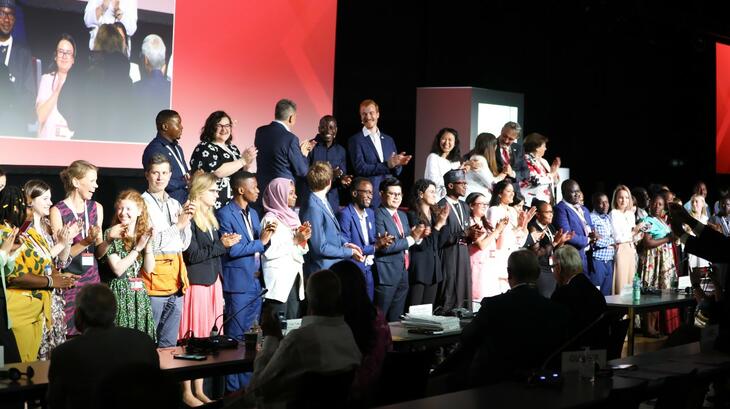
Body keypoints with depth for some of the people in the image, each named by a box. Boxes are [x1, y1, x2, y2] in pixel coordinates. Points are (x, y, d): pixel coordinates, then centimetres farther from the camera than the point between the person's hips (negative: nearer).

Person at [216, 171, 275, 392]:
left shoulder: (253, 213, 14)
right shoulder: (225, 214, -10)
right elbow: (232, 249, -19)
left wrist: (266, 236, -4)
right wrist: (260, 242, -13)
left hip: (256, 283, 8)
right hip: (238, 284, -8)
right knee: (236, 337, 0)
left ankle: (248, 385, 21)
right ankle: (233, 389, 8)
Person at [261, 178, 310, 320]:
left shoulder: (292, 217, 12)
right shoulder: (270, 219, -9)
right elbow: (269, 251, -18)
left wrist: (303, 239, -3)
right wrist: (294, 241, -15)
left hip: (294, 276, 7)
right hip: (278, 280, -7)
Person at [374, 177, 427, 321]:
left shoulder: (402, 215, 16)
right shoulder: (378, 215, -13)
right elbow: (384, 247, -22)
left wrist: (419, 235, -2)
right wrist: (411, 238, -21)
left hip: (403, 275, 8)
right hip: (386, 275, -8)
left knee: (395, 319, 13)